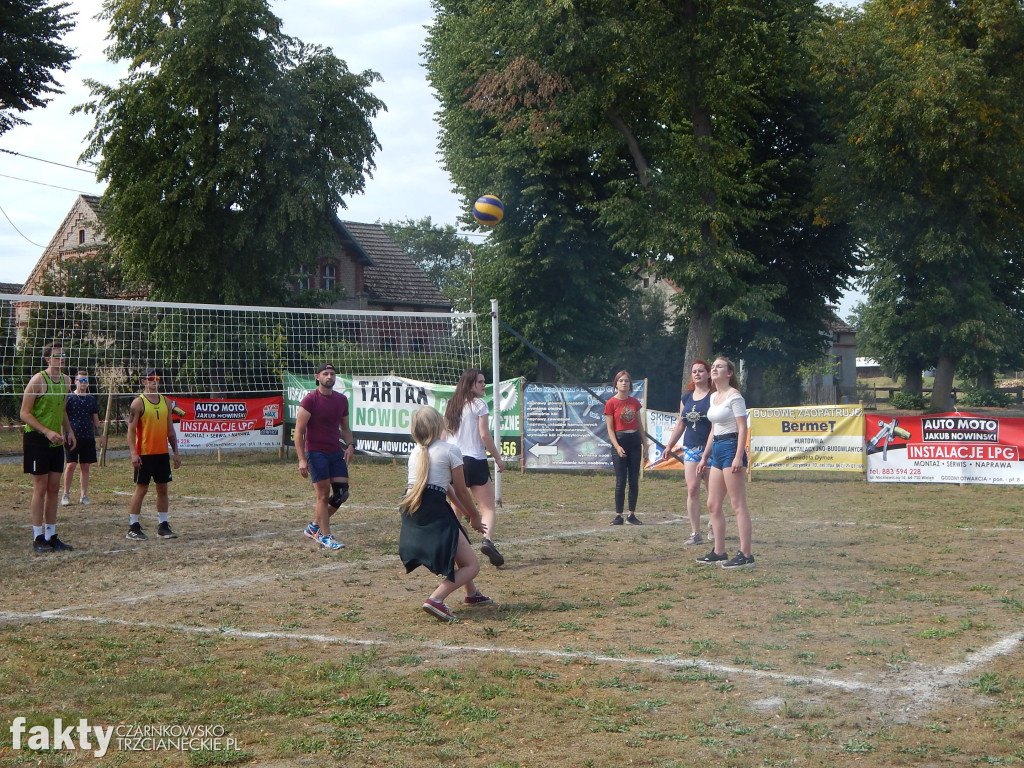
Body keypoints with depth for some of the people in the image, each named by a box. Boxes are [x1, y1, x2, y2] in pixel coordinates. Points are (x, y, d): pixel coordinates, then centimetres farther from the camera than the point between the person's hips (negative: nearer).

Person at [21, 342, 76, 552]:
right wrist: (47, 432, -22)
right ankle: (38, 538, 1)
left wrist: (68, 431, 10)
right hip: (37, 440, -7)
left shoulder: (65, 381, 10)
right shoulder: (38, 380, -12)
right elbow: (25, 413, -14)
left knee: (54, 488, 8)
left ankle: (51, 536, 15)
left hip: (56, 441, 7)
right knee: (40, 488, -5)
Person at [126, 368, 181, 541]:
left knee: (162, 489, 7)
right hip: (144, 454, -6)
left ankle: (163, 526, 14)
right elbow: (131, 430, -10)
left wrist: (175, 452, 12)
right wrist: (133, 453, -19)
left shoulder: (166, 402, 11)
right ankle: (133, 528, 2)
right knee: (141, 489, -4)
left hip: (162, 453, 6)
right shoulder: (138, 403, -6)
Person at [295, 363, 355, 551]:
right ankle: (325, 537, 2)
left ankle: (315, 526, 18)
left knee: (342, 492, 0)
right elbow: (299, 431, -10)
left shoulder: (342, 400, 10)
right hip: (315, 453, -6)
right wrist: (302, 459, -16)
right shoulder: (310, 400, -8)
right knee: (323, 494, -5)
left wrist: (350, 445, 2)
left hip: (336, 452, 6)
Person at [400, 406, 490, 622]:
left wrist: (469, 513, 30)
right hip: (435, 513, -8)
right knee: (471, 566, -1)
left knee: (461, 544, 34)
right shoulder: (450, 451, -1)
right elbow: (461, 492, 4)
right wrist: (475, 517, 21)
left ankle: (471, 594, 44)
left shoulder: (416, 452, 21)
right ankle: (436, 600, -21)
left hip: (410, 511, 8)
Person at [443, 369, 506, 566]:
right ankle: (487, 540, -26)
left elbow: (444, 433, 14)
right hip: (475, 460, -6)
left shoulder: (451, 405, 12)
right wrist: (498, 458, -1)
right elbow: (484, 435, -9)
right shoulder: (479, 404, -6)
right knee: (488, 507, -4)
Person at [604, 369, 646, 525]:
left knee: (634, 480, 5)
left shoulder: (634, 402, 8)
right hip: (620, 441, -4)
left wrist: (645, 443, 10)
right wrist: (617, 446, -17)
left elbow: (639, 424, 14)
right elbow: (610, 428, -7)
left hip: (634, 441, 4)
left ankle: (631, 514, 11)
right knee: (621, 481, -4)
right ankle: (618, 515, 2)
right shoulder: (611, 403, -5)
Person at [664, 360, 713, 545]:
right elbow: (680, 423, 20)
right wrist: (669, 446, 17)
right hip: (691, 448, 4)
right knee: (692, 489, -6)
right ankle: (695, 533, -5)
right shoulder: (686, 397, 13)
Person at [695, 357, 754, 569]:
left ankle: (745, 555, -9)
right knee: (713, 505, 11)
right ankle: (719, 552, 18)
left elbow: (742, 428, -15)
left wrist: (738, 457, -22)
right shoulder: (714, 397, 16)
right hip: (716, 450, 9)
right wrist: (704, 457, 22)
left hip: (731, 448, -9)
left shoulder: (734, 396, -9)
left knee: (738, 505, -9)